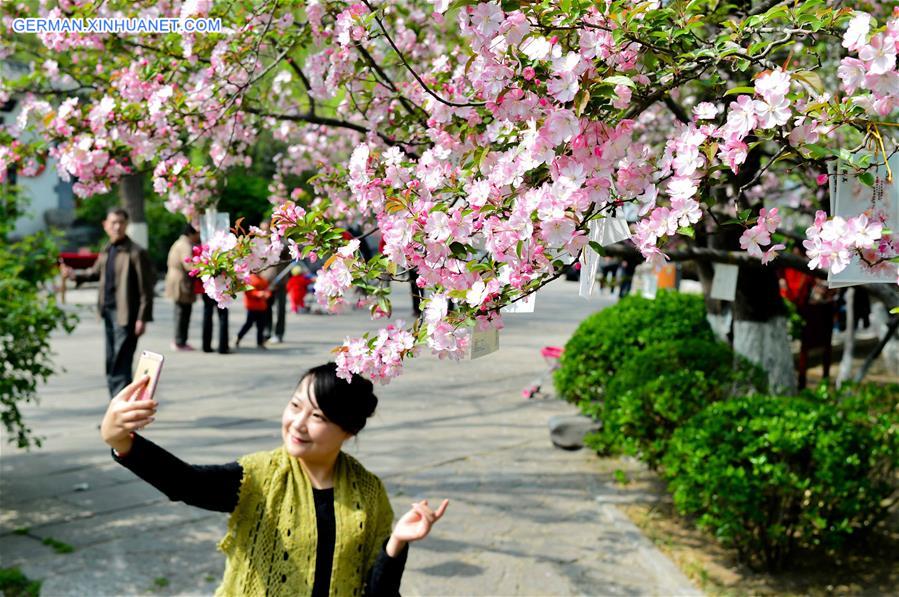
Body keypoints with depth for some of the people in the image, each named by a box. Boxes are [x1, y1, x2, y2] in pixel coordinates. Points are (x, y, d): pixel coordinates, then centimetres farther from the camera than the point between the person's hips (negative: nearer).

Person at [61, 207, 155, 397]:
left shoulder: (136, 252, -11)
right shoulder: (106, 251, 11)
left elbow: (146, 287, -13)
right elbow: (96, 272, 29)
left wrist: (142, 318, -16)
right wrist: (75, 275, 10)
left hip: (126, 314, -8)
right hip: (109, 311, 8)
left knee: (121, 362, -10)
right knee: (111, 361, 14)